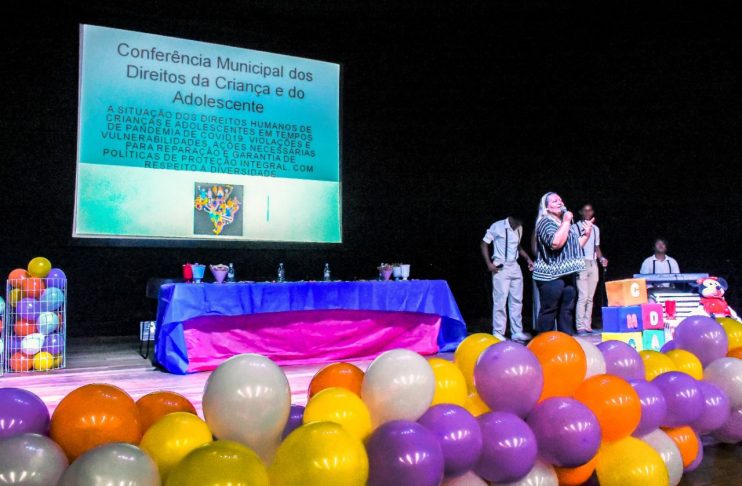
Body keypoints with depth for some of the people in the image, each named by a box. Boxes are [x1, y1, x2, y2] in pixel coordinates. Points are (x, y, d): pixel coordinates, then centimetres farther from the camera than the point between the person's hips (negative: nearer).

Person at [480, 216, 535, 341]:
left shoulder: (519, 228, 9)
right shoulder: (497, 226, -8)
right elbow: (484, 244, -4)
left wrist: (527, 258, 10)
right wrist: (489, 263, -12)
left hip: (515, 267, 6)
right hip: (500, 268, -6)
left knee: (517, 300, 8)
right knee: (500, 301, -5)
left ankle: (517, 332, 17)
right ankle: (498, 333, 3)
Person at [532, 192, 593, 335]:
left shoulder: (565, 223, 20)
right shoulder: (545, 222, -7)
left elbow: (575, 246, 28)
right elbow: (556, 243, -25)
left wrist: (586, 234, 13)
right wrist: (566, 222, -17)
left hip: (567, 274, 9)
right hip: (551, 275, -9)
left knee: (567, 310, 11)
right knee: (548, 311, -7)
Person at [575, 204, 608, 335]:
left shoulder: (595, 229, 18)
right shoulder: (575, 227, 2)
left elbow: (597, 247, 21)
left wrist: (601, 259, 5)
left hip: (593, 264, 5)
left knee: (590, 297, 4)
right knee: (583, 296, -13)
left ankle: (587, 325, 6)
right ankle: (580, 327, -11)